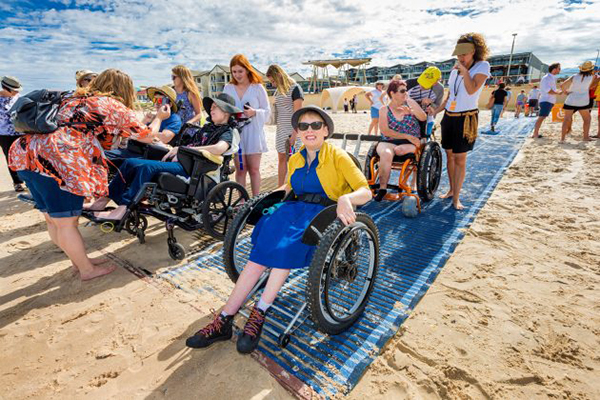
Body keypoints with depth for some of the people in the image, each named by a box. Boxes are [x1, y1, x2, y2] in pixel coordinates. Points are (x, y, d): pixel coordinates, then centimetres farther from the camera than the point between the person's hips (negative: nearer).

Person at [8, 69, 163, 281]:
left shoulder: (75, 99, 24)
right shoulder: (116, 107, 2)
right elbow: (147, 135, 9)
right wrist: (159, 118, 27)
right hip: (58, 161, -9)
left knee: (53, 220, 16)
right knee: (66, 222, 2)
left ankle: (81, 261, 33)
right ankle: (87, 270, 18)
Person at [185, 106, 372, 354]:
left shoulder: (338, 157, -1)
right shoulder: (295, 160, 16)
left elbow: (366, 191, -10)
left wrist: (345, 199, -31)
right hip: (295, 209, 5)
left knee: (285, 247, -32)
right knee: (260, 251, -21)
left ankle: (258, 314, -19)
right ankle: (224, 320, -17)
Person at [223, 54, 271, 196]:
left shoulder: (258, 87, 2)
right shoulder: (228, 88, 9)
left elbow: (267, 111, 1)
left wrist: (254, 112, -17)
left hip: (253, 132, -2)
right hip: (235, 132, 2)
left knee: (254, 169, 3)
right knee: (240, 169, 5)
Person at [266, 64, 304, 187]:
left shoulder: (295, 88, -7)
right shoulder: (278, 91, 15)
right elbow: (277, 111, 16)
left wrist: (294, 134, -19)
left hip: (293, 130, -7)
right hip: (281, 130, 7)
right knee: (281, 158, 8)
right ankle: (280, 189, 15)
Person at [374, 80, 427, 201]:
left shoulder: (410, 103, 9)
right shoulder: (384, 110, 4)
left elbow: (424, 118, 0)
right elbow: (385, 131, -7)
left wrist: (411, 111, -19)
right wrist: (407, 136, -12)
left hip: (411, 143, 1)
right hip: (388, 142, -1)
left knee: (400, 149, -33)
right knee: (386, 154, -34)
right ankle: (382, 188, -30)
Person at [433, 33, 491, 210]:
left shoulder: (482, 66, -3)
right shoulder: (455, 71, 13)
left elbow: (471, 90, -19)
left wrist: (464, 70, -16)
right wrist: (435, 111, 12)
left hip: (466, 118, -6)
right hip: (449, 116, 6)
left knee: (460, 158, -6)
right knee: (449, 155, 9)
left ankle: (456, 198, 0)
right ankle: (451, 190, 23)